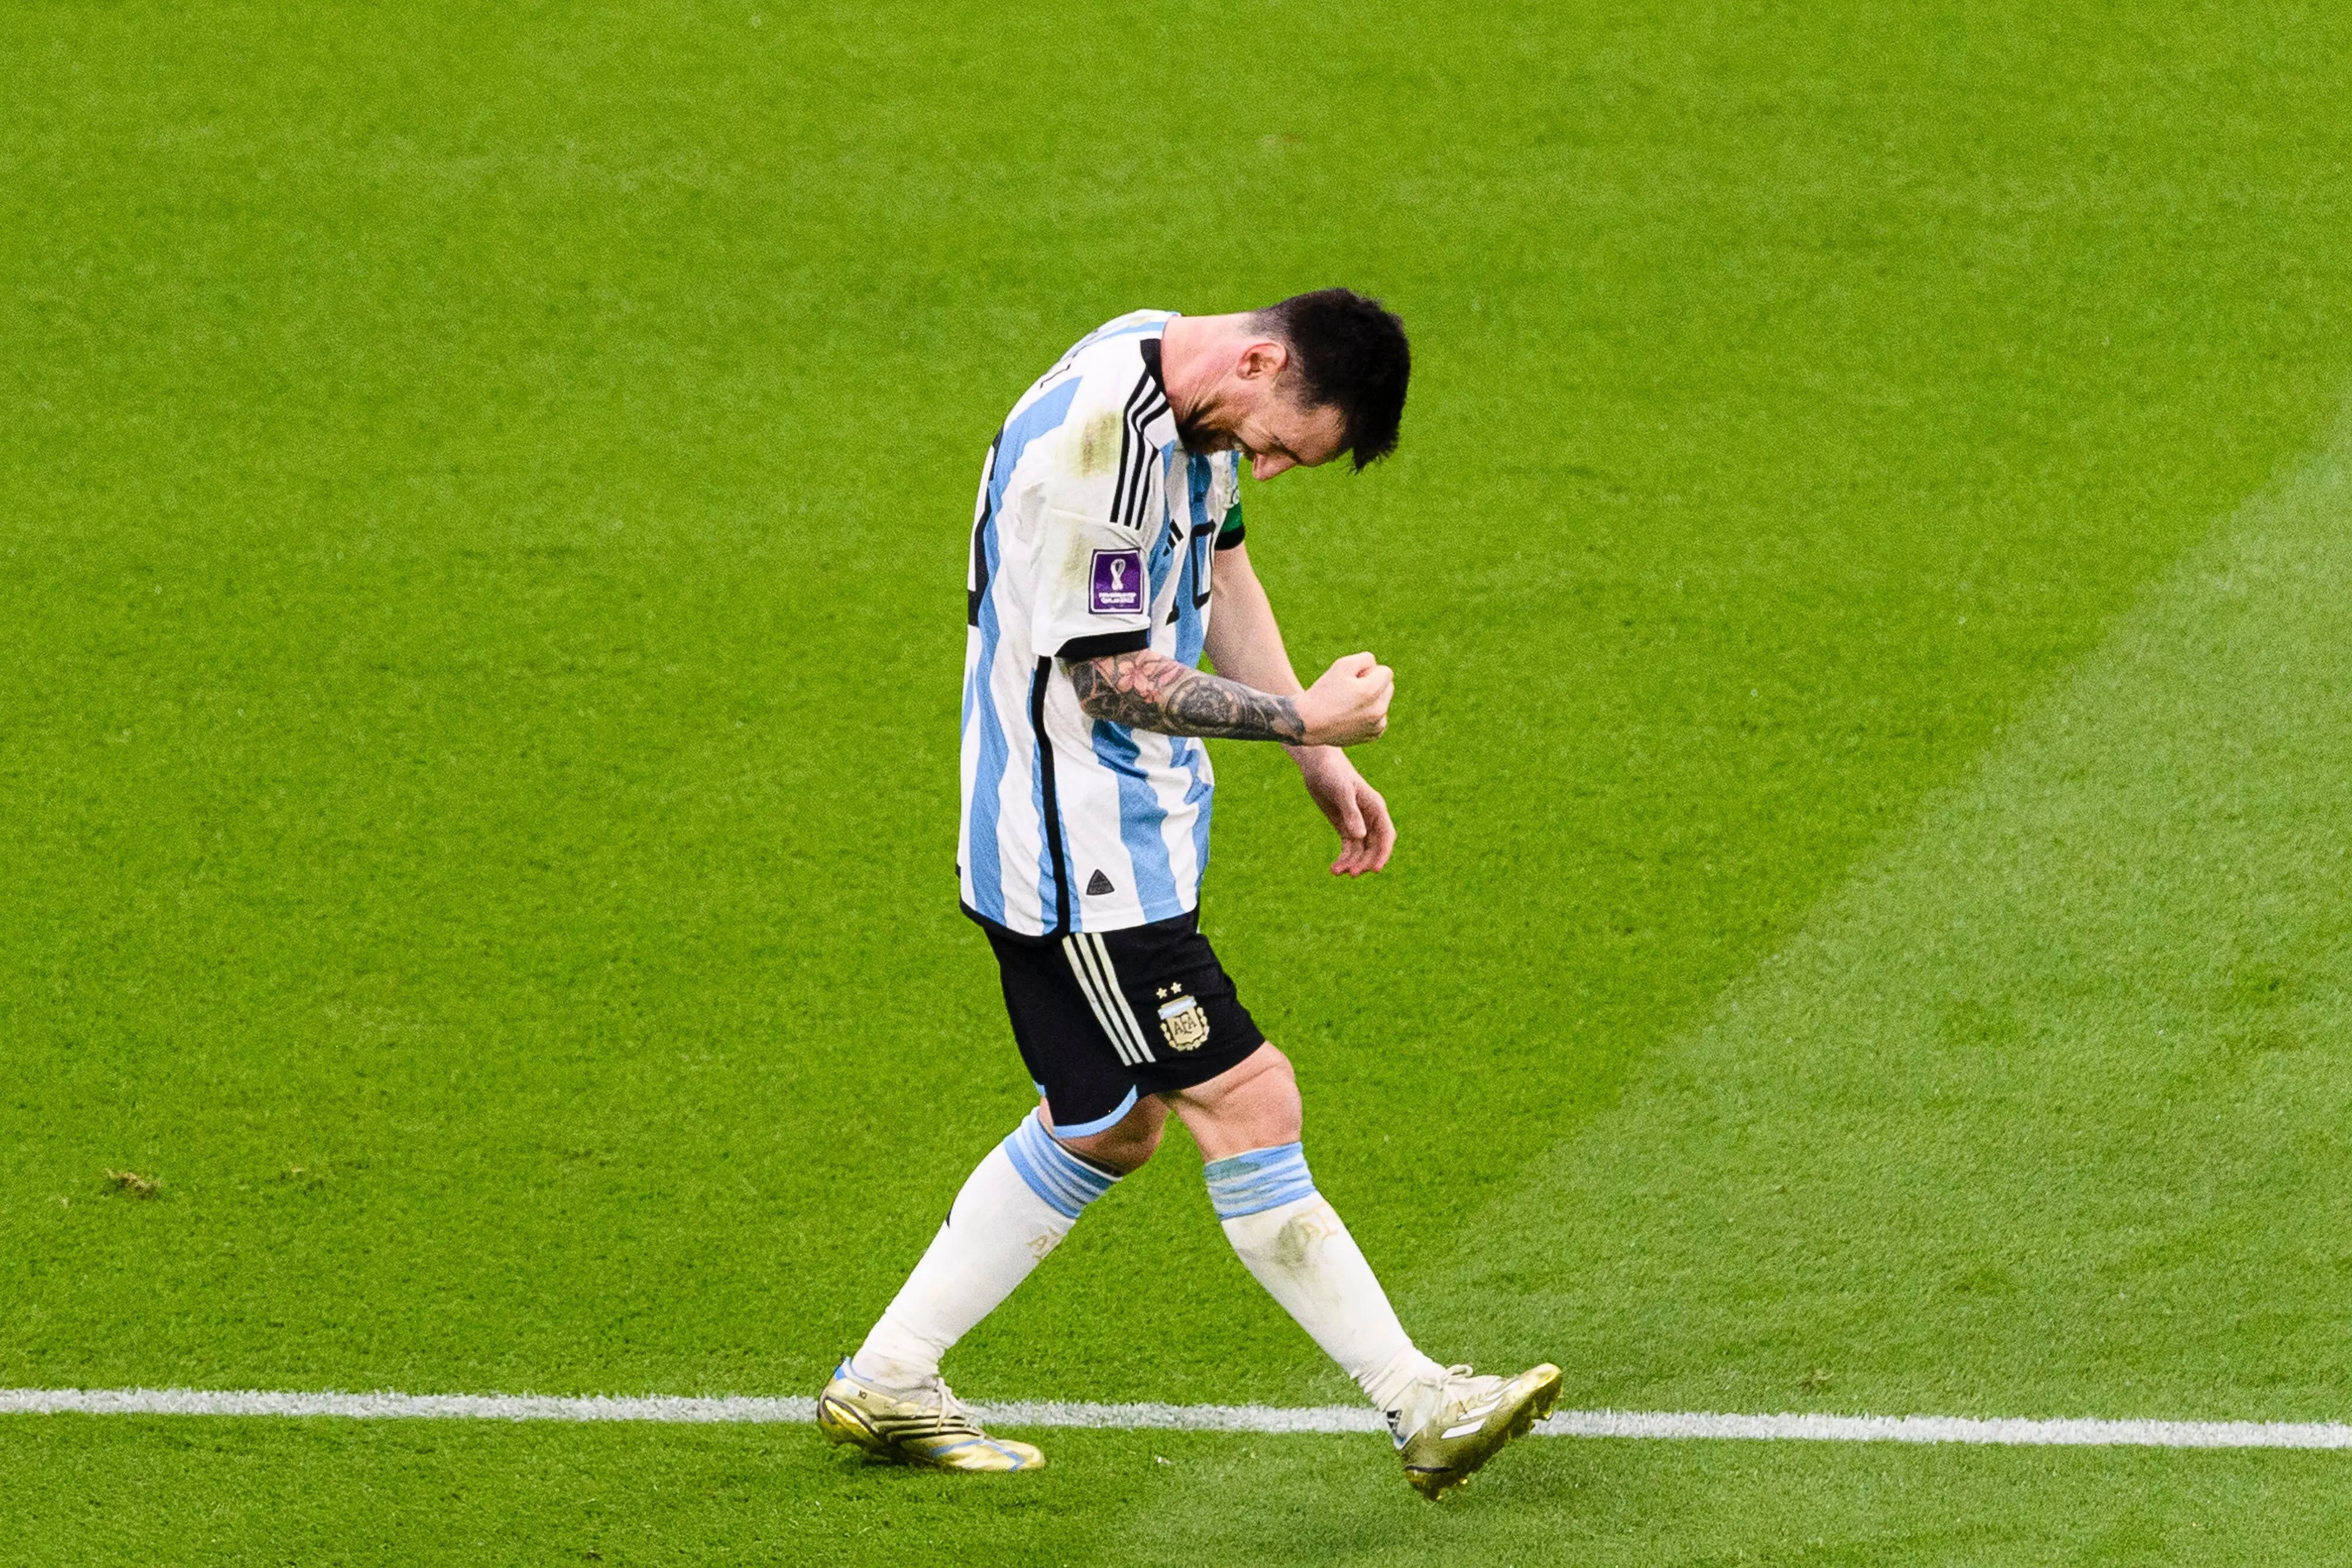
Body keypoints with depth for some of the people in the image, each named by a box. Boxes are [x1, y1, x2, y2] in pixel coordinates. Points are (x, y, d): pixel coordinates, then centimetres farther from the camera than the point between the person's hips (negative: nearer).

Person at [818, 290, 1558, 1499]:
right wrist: (1301, 719, -17)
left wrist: (1317, 757, 17)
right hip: (1078, 844, -11)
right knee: (1247, 1103, -9)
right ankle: (1420, 1408, -5)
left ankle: (883, 1385, 26)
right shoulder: (1093, 439, -27)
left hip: (1133, 827, 11)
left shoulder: (1187, 389, 4)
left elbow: (1217, 567, 20)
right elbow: (1112, 676, -23)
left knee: (1108, 1128, 17)